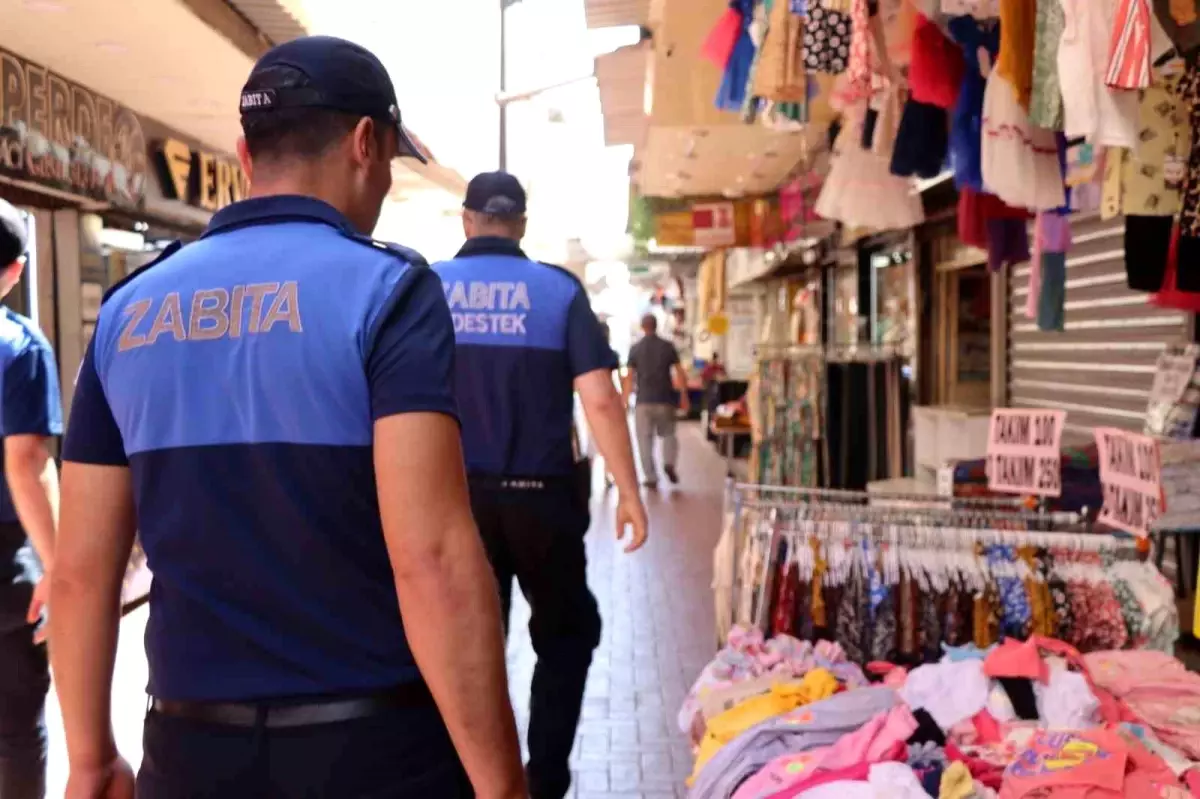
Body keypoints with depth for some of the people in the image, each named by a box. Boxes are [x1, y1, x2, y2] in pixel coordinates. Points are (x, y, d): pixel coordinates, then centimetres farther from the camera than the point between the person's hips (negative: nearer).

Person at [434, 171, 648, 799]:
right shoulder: (560, 290, -4)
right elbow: (599, 400, -9)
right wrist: (629, 492, -2)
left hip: (457, 498, 1)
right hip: (540, 497, -1)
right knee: (566, 635, 19)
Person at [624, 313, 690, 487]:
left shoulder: (635, 348, 0)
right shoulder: (668, 346, 2)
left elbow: (630, 377, -2)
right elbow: (680, 373, 0)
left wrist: (625, 400, 4)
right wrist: (684, 396, 8)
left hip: (644, 400, -1)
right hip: (665, 399, 1)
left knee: (645, 439, 6)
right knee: (668, 434, 18)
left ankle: (651, 477, 2)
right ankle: (669, 463, -6)